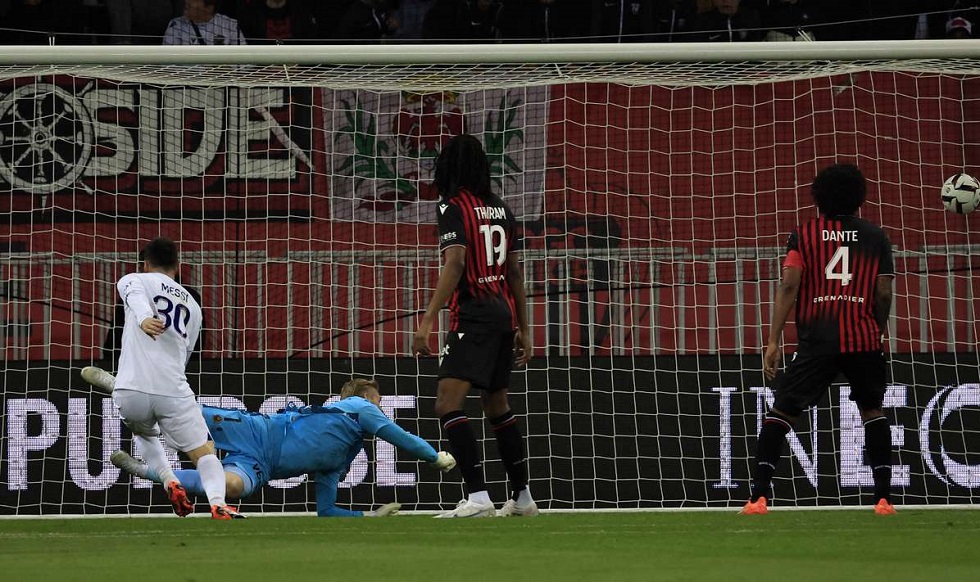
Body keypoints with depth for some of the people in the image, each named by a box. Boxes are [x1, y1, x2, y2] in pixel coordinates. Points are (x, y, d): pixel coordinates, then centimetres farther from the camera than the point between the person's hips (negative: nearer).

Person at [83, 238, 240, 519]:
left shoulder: (133, 280, 13)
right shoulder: (192, 306, 25)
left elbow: (136, 296, -12)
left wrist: (144, 318, -34)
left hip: (130, 391, -1)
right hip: (173, 391, 1)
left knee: (144, 433, 30)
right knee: (204, 452, 9)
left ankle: (169, 481, 6)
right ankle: (217, 503, -20)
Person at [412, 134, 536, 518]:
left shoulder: (454, 207, -8)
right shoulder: (501, 209, 13)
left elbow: (454, 266, -19)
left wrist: (427, 321, -23)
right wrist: (522, 330, 23)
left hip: (473, 315, -8)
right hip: (503, 313, 8)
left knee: (447, 404, -14)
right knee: (497, 406, 20)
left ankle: (477, 497, -25)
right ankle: (522, 497, 23)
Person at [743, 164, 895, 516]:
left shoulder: (804, 235, 5)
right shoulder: (875, 237, 7)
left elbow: (788, 286, -5)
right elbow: (884, 293, 3)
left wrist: (773, 341, -7)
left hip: (817, 341, -1)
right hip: (863, 338, 1)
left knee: (781, 411, 3)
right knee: (872, 411, 20)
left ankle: (759, 496, -10)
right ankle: (883, 497, 11)